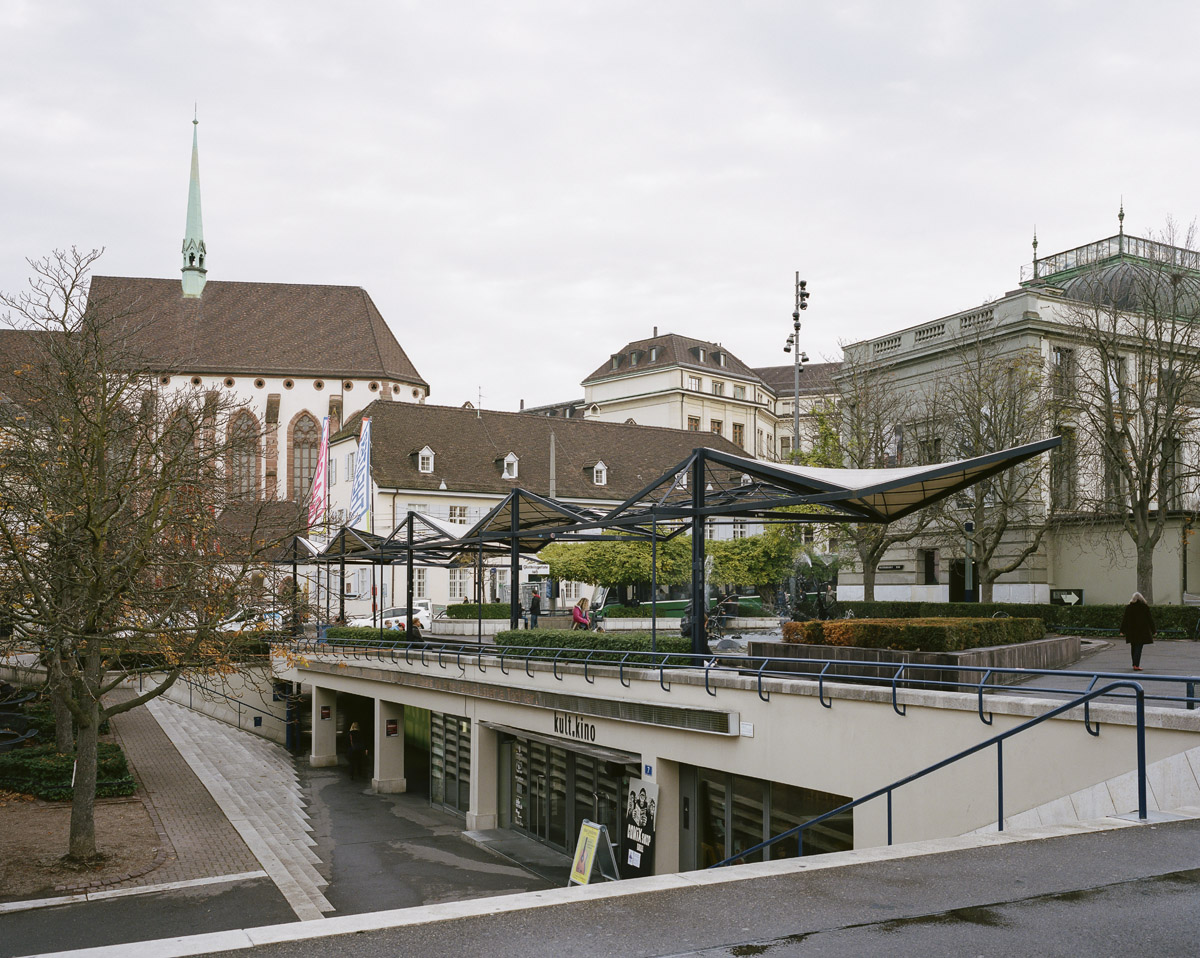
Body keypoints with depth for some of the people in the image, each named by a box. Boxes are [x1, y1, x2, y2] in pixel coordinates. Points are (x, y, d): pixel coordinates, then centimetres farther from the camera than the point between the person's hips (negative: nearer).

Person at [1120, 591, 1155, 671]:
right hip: (1142, 631, -2)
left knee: (1133, 647, 15)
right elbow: (1150, 619, 0)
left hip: (1131, 631, 2)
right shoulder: (1145, 607, -4)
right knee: (1138, 648, -4)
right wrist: (1153, 631, 7)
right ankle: (1136, 665, -13)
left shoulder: (1128, 607, 0)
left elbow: (1124, 619, 3)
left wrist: (1122, 631, 8)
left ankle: (1135, 664, 24)